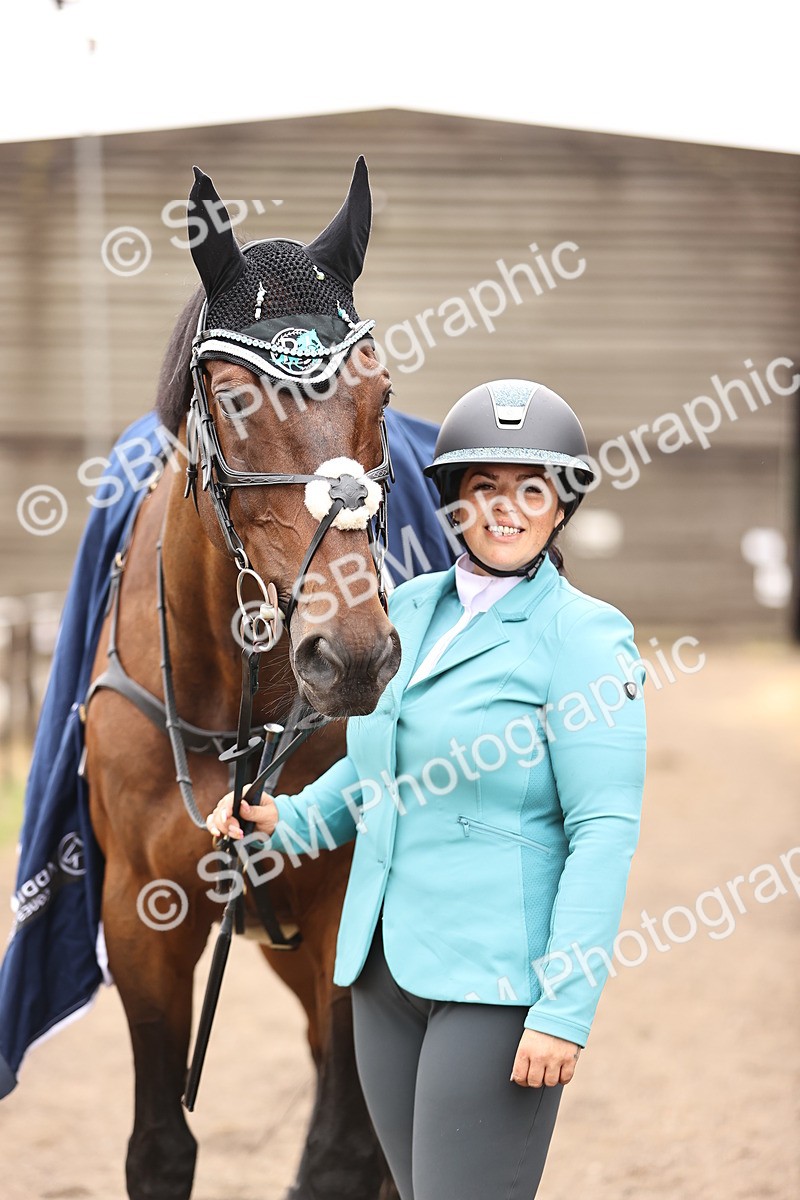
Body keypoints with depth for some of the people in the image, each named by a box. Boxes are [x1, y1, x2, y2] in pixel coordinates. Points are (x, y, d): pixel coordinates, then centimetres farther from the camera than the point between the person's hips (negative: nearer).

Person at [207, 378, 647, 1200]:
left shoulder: (583, 637, -9)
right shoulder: (410, 608, 11)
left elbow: (605, 832, -14)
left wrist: (566, 1008, -19)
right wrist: (284, 820, 6)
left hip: (500, 976, -7)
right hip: (387, 966, 7)